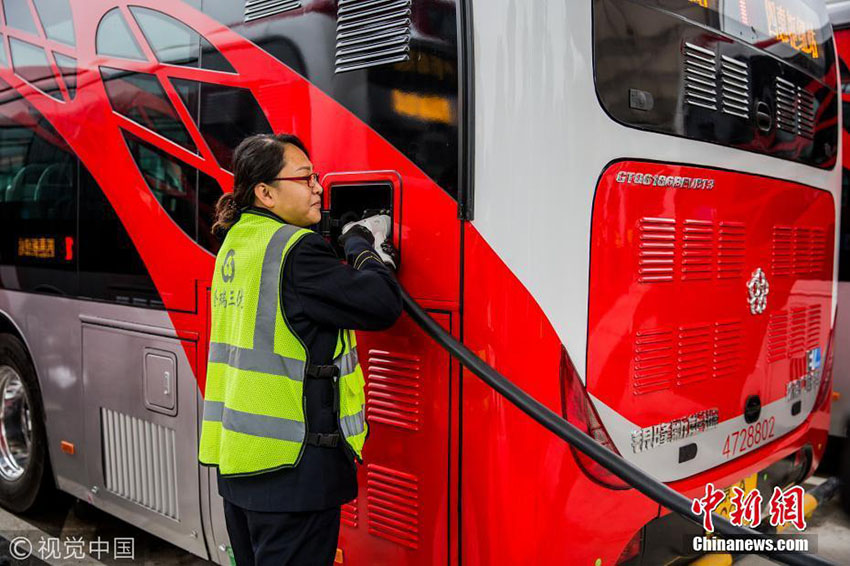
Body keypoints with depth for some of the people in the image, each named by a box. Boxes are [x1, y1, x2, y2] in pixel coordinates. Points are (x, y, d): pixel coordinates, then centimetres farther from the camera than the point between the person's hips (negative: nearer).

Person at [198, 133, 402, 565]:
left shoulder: (235, 243, 11)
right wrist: (362, 245, -2)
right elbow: (383, 305, -18)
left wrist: (357, 241, 8)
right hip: (291, 464, -9)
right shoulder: (297, 250, -18)